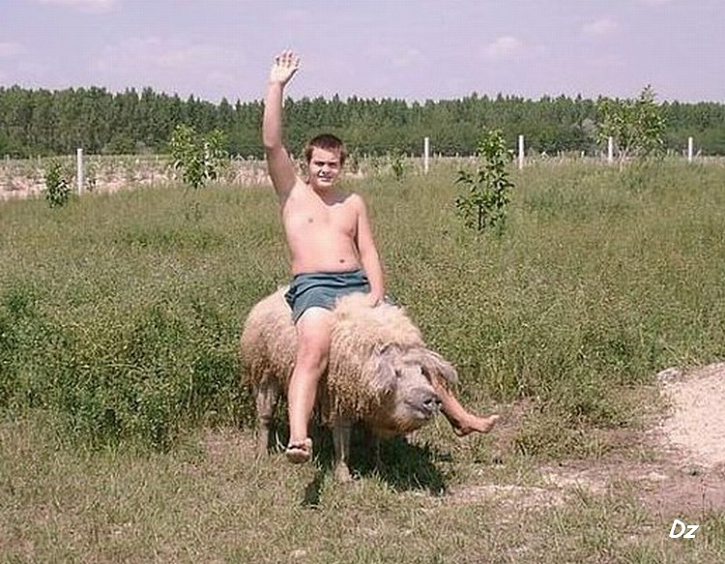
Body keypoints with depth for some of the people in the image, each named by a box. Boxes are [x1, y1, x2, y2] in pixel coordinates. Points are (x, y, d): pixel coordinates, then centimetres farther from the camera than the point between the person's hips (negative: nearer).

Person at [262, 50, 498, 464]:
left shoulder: (354, 203, 22)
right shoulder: (294, 193, 12)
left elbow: (369, 252, 13)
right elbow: (272, 144, 0)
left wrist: (377, 291, -5)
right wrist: (277, 86, -2)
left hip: (360, 284, 5)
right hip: (313, 287, -4)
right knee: (313, 352, -31)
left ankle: (458, 416, 16)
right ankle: (298, 438, -47)